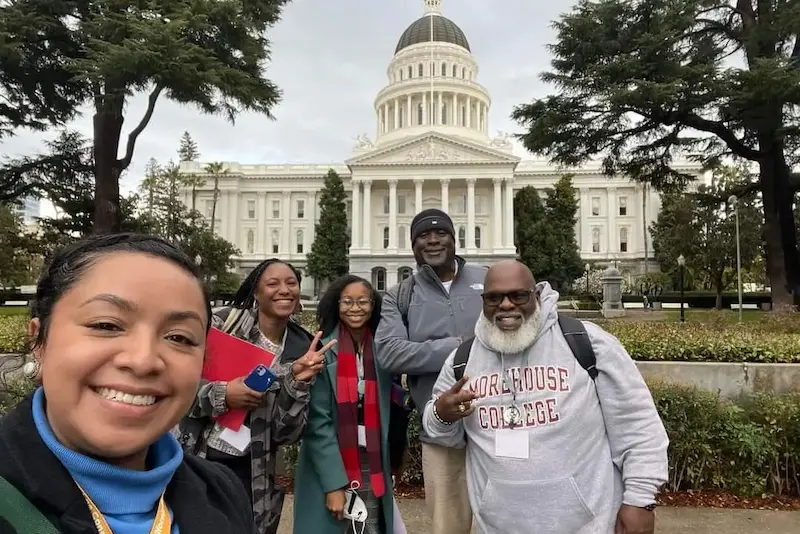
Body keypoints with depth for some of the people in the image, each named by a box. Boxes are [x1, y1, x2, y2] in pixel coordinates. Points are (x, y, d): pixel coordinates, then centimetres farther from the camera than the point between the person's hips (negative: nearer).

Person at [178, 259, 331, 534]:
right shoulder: (223, 323, -10)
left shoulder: (302, 351, -3)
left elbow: (287, 433, -7)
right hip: (196, 458, -1)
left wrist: (297, 381, -21)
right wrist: (221, 395, -20)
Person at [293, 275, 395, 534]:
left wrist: (388, 471, 6)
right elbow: (317, 421, -12)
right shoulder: (323, 352, -9)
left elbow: (385, 414, 11)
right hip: (329, 469, -3)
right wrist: (334, 483, -15)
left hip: (373, 471, 4)